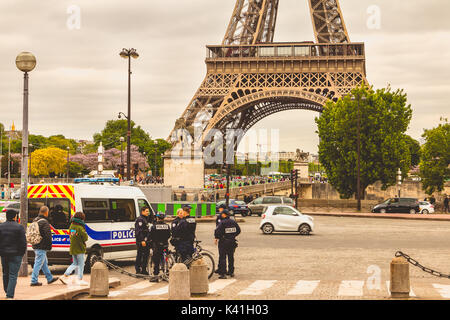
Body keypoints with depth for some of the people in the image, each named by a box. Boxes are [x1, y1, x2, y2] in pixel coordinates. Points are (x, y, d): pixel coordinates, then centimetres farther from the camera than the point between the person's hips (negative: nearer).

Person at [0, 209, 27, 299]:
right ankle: (10, 295, -9)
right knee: (13, 275, -3)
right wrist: (22, 252, 3)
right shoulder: (19, 227, -9)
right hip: (15, 254, -4)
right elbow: (23, 242, -10)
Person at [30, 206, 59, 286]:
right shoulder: (44, 222, -18)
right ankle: (34, 281, -1)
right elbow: (48, 235, -19)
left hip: (35, 246, 10)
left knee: (44, 263, 19)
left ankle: (50, 278, 29)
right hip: (41, 247, -10)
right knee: (38, 263, -4)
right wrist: (49, 246, -9)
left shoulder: (35, 220, 12)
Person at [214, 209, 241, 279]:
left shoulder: (222, 222, -15)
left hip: (223, 242, -5)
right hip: (232, 242, 6)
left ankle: (223, 274, -6)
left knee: (222, 257, -1)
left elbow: (217, 231, -20)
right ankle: (231, 272, 26)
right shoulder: (233, 222, 3)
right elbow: (238, 230, 10)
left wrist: (216, 238, -4)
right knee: (231, 257, 18)